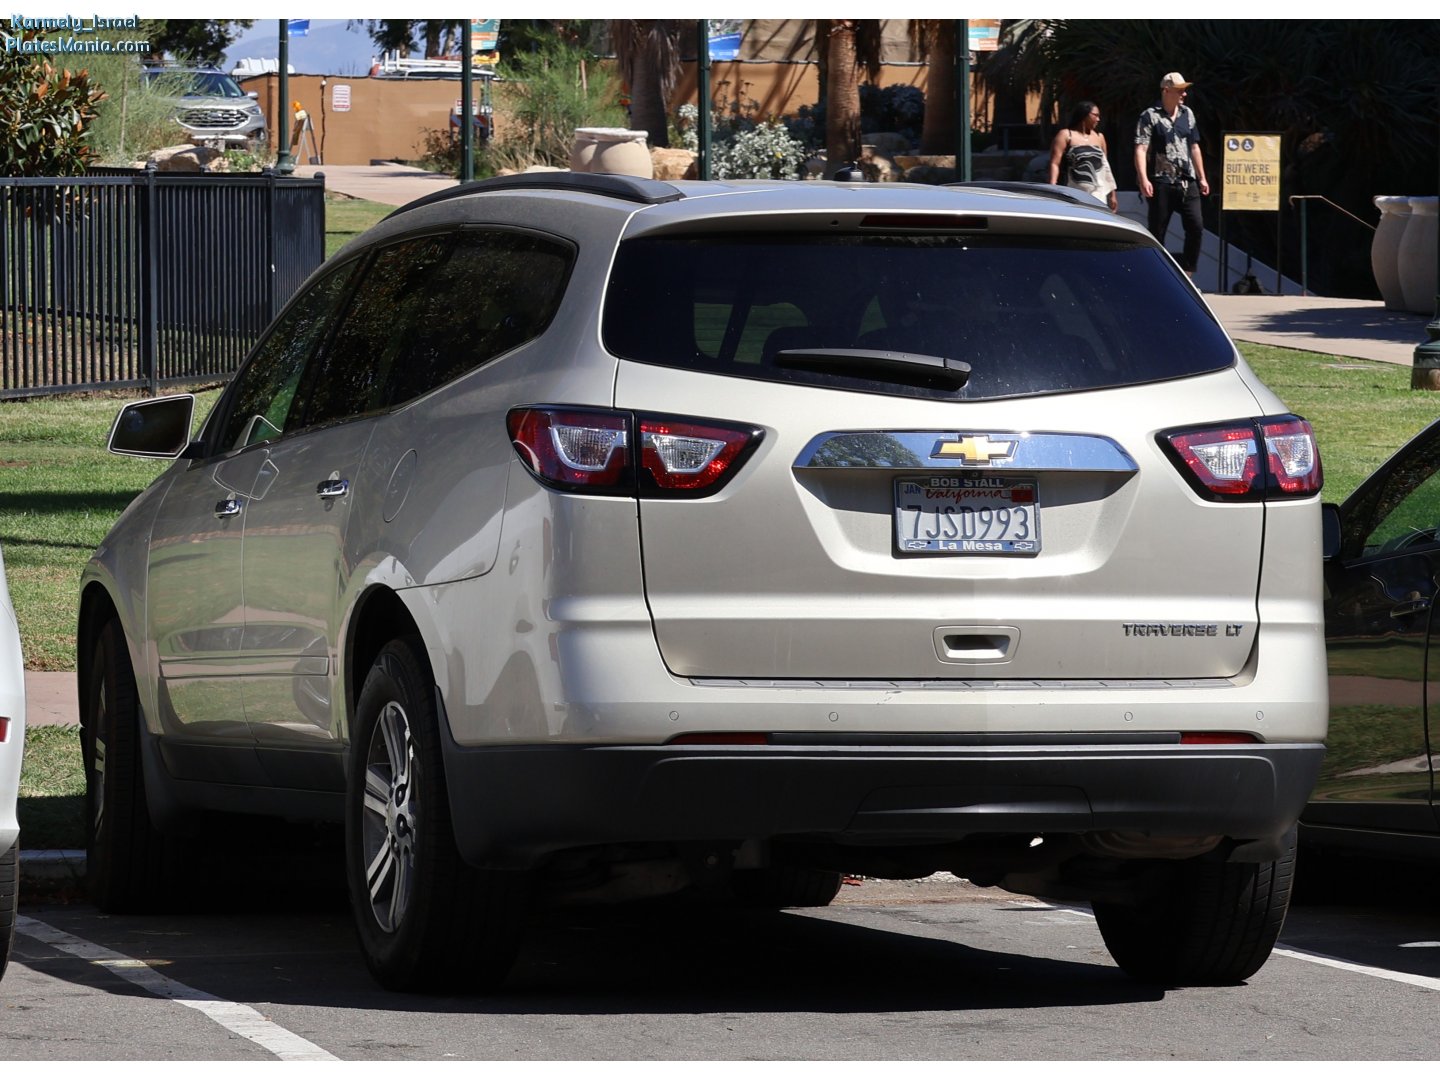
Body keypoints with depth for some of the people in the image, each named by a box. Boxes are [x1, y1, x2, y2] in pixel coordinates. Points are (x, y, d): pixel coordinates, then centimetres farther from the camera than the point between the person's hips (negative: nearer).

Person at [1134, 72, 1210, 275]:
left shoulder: (1187, 114, 15)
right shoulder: (1150, 117, -4)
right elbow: (1141, 149, -11)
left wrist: (1202, 178, 20)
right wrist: (1144, 180, -22)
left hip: (1187, 182, 5)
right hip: (1161, 183, -5)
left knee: (1196, 228, -5)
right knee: (1157, 233, 1)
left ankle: (1187, 275, 4)